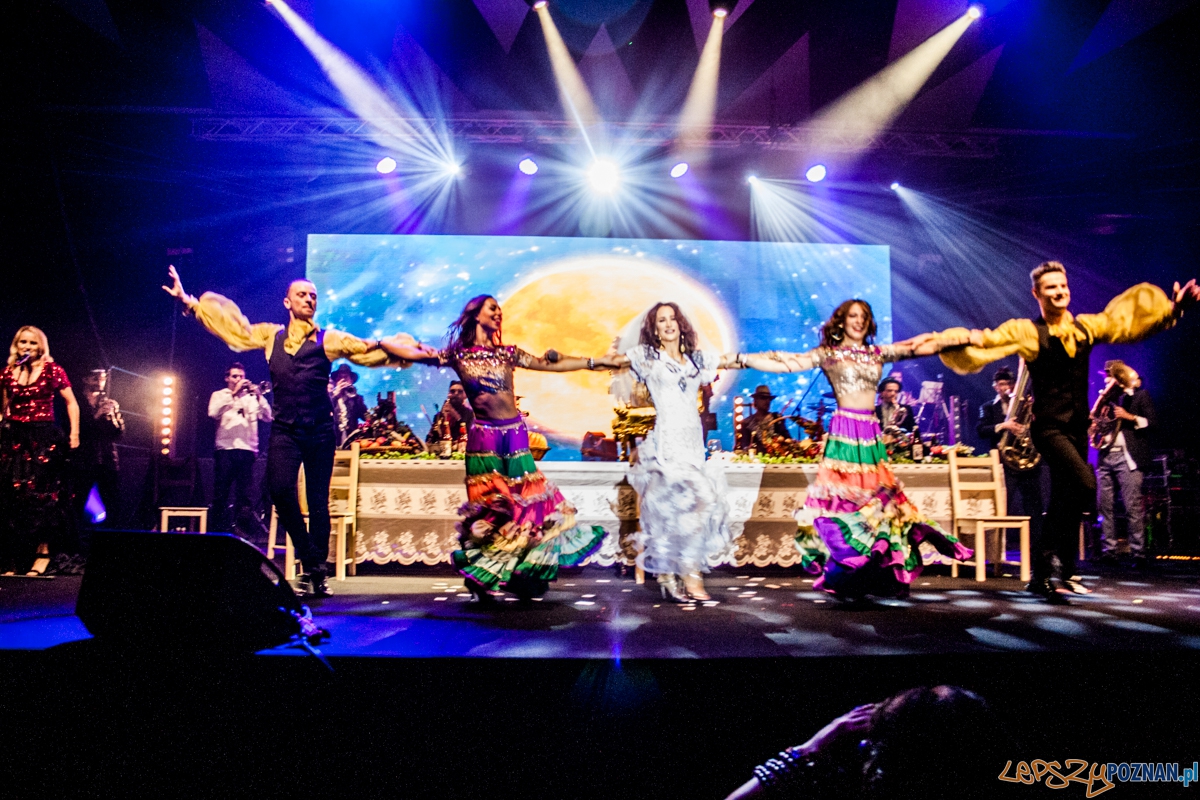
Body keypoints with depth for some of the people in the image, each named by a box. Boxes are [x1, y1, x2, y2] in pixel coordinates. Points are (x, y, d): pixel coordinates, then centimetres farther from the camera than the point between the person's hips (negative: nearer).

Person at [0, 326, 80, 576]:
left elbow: (71, 402, 1)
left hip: (45, 436, -3)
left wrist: (74, 433, -5)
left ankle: (42, 552, 0)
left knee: (40, 494, -5)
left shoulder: (52, 370, 0)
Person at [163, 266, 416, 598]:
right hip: (285, 430, 1)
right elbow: (233, 327, 21)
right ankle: (310, 563, -1)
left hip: (320, 431, -1)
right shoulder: (270, 335, 16)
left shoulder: (329, 339, 9)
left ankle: (317, 573, 11)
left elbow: (369, 350, 4)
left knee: (318, 502, 1)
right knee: (281, 490, -18)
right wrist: (187, 300, 22)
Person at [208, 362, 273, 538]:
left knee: (244, 495, -3)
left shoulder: (252, 397, 16)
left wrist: (259, 396, -11)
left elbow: (268, 417, 2)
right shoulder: (219, 395, 13)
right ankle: (219, 530, 3)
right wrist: (234, 393, -12)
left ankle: (242, 529, -3)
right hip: (225, 450, -1)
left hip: (247, 450, 1)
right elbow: (213, 413, -8)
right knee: (220, 494, -2)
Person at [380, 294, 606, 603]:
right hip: (483, 437, -3)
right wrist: (377, 342, -6)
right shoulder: (458, 355, 3)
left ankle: (526, 577, 11)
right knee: (487, 509, 0)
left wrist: (594, 362, 8)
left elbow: (552, 365, 10)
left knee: (525, 503, 0)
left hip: (515, 435, 3)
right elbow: (411, 353, 0)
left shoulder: (507, 353, 10)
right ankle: (482, 581, 14)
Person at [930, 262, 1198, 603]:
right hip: (1049, 427, -6)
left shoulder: (1086, 327, 8)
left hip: (1078, 427, 6)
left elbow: (1125, 321, 18)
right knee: (1085, 484, -27)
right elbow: (986, 341, -11)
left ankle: (1042, 575, 20)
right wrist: (966, 338, -32)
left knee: (1063, 502, 9)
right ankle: (1050, 551, -7)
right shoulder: (1027, 332, -6)